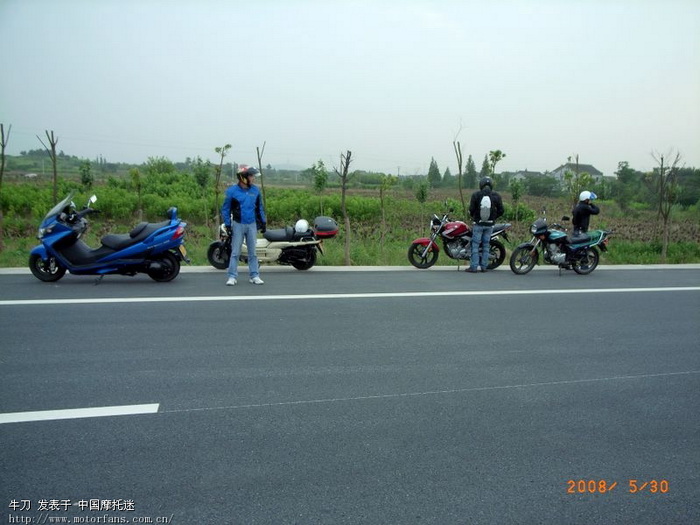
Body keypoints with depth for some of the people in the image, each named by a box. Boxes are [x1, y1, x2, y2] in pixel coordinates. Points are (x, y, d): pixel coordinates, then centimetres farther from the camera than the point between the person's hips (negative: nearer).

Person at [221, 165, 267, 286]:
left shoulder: (255, 190, 6)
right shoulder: (232, 191, -6)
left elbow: (259, 207, 15)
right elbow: (225, 209, -2)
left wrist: (263, 222, 13)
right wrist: (228, 225, -7)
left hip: (252, 225, 3)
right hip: (238, 225, -3)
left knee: (252, 252, 8)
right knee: (235, 252, -1)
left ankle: (254, 276, 13)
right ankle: (232, 277, 4)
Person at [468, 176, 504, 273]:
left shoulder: (476, 195, -10)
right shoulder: (496, 196, -4)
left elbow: (471, 209, -10)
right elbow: (501, 210, -1)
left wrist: (473, 216, 11)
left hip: (478, 224, -2)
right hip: (490, 224, 2)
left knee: (475, 245, 3)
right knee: (486, 245, 12)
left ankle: (474, 267, 1)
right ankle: (484, 266, 13)